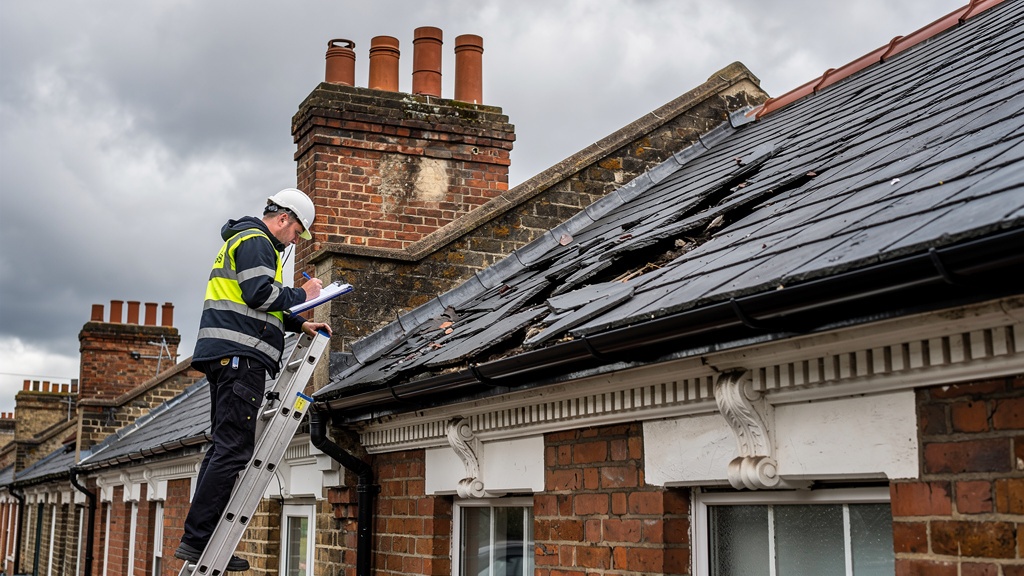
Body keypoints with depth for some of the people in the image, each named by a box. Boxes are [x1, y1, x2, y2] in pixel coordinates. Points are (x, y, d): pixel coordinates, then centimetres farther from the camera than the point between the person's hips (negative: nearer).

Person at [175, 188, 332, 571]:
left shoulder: (244, 242, 30)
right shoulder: (255, 242, -4)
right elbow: (260, 294, -18)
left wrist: (299, 324, 21)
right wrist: (302, 294, -4)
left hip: (227, 357, 11)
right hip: (239, 355, -11)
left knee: (225, 447, 8)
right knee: (234, 448, -14)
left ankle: (199, 540, 6)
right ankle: (197, 540, -16)